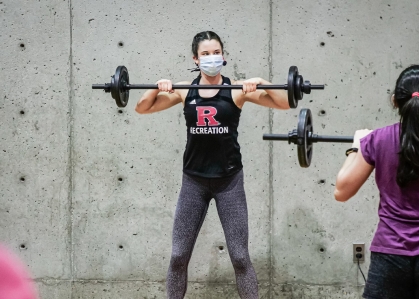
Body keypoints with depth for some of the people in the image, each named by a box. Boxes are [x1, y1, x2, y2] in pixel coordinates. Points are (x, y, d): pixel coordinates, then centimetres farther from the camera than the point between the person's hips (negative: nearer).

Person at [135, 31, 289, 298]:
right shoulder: (184, 90, 3)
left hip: (229, 180, -2)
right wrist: (157, 88, -11)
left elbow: (284, 104, -7)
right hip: (194, 180, 2)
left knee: (240, 257, 0)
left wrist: (263, 83, -23)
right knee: (179, 256, 3)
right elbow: (142, 108, 6)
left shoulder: (237, 89, -3)